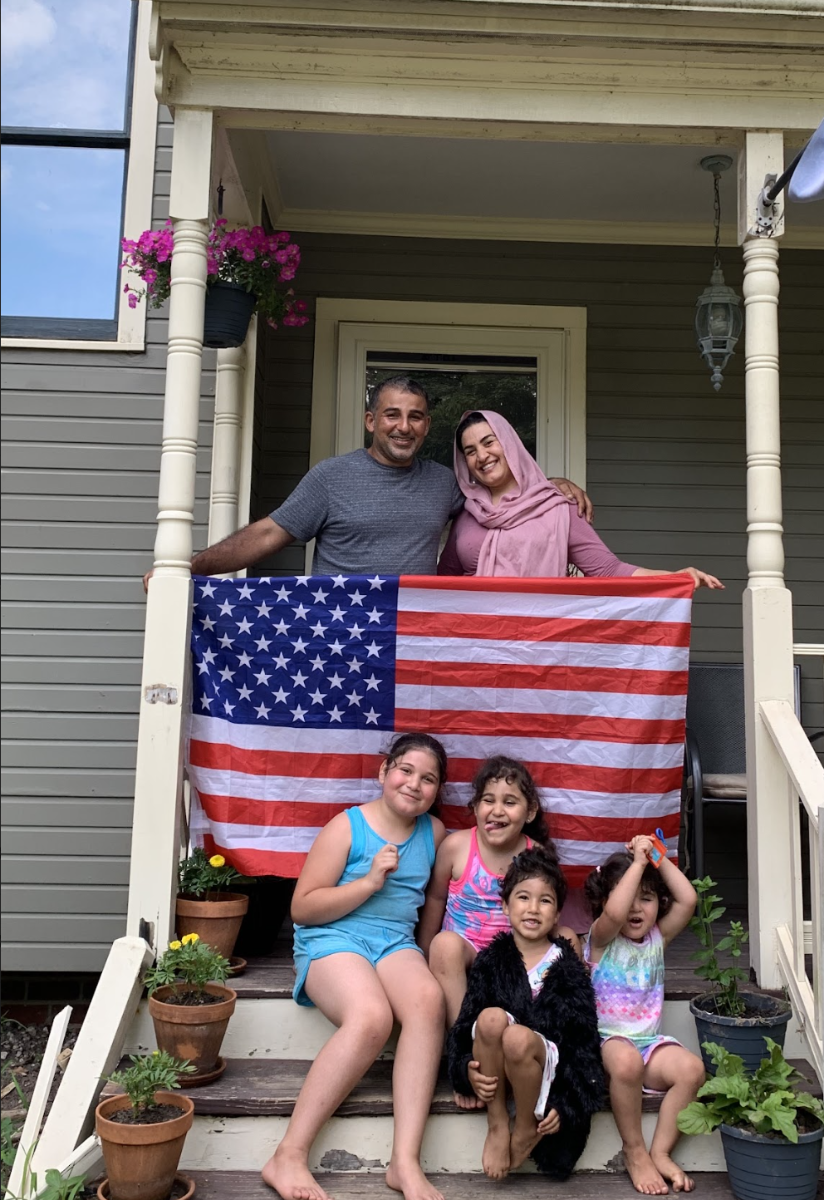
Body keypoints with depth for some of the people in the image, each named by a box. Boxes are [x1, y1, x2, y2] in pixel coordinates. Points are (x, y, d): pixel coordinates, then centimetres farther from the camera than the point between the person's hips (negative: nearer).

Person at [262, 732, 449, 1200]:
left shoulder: (434, 832, 11)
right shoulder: (347, 827, -3)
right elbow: (303, 908, -5)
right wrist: (369, 882, -15)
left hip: (396, 943, 4)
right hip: (332, 939, -4)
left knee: (429, 999, -30)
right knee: (372, 1017, -34)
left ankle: (406, 1161, -31)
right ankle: (289, 1157, -25)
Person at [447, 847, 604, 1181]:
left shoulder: (568, 968, 1)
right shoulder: (491, 960, 5)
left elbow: (584, 1042, -1)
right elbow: (466, 1023, 5)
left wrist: (567, 1104, -9)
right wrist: (468, 1068, -15)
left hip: (548, 1063, -1)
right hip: (494, 1068, 1)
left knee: (517, 1037, -36)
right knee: (492, 1017, -32)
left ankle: (526, 1130, -6)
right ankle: (496, 1123, -14)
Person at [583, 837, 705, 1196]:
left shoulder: (658, 938, 8)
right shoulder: (602, 940, -5)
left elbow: (688, 900, -5)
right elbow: (614, 914, -29)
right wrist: (638, 862, -22)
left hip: (649, 1041, 5)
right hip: (605, 1041, -4)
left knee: (691, 1069, -24)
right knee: (627, 1061, -37)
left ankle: (660, 1152, -10)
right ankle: (634, 1152, -15)